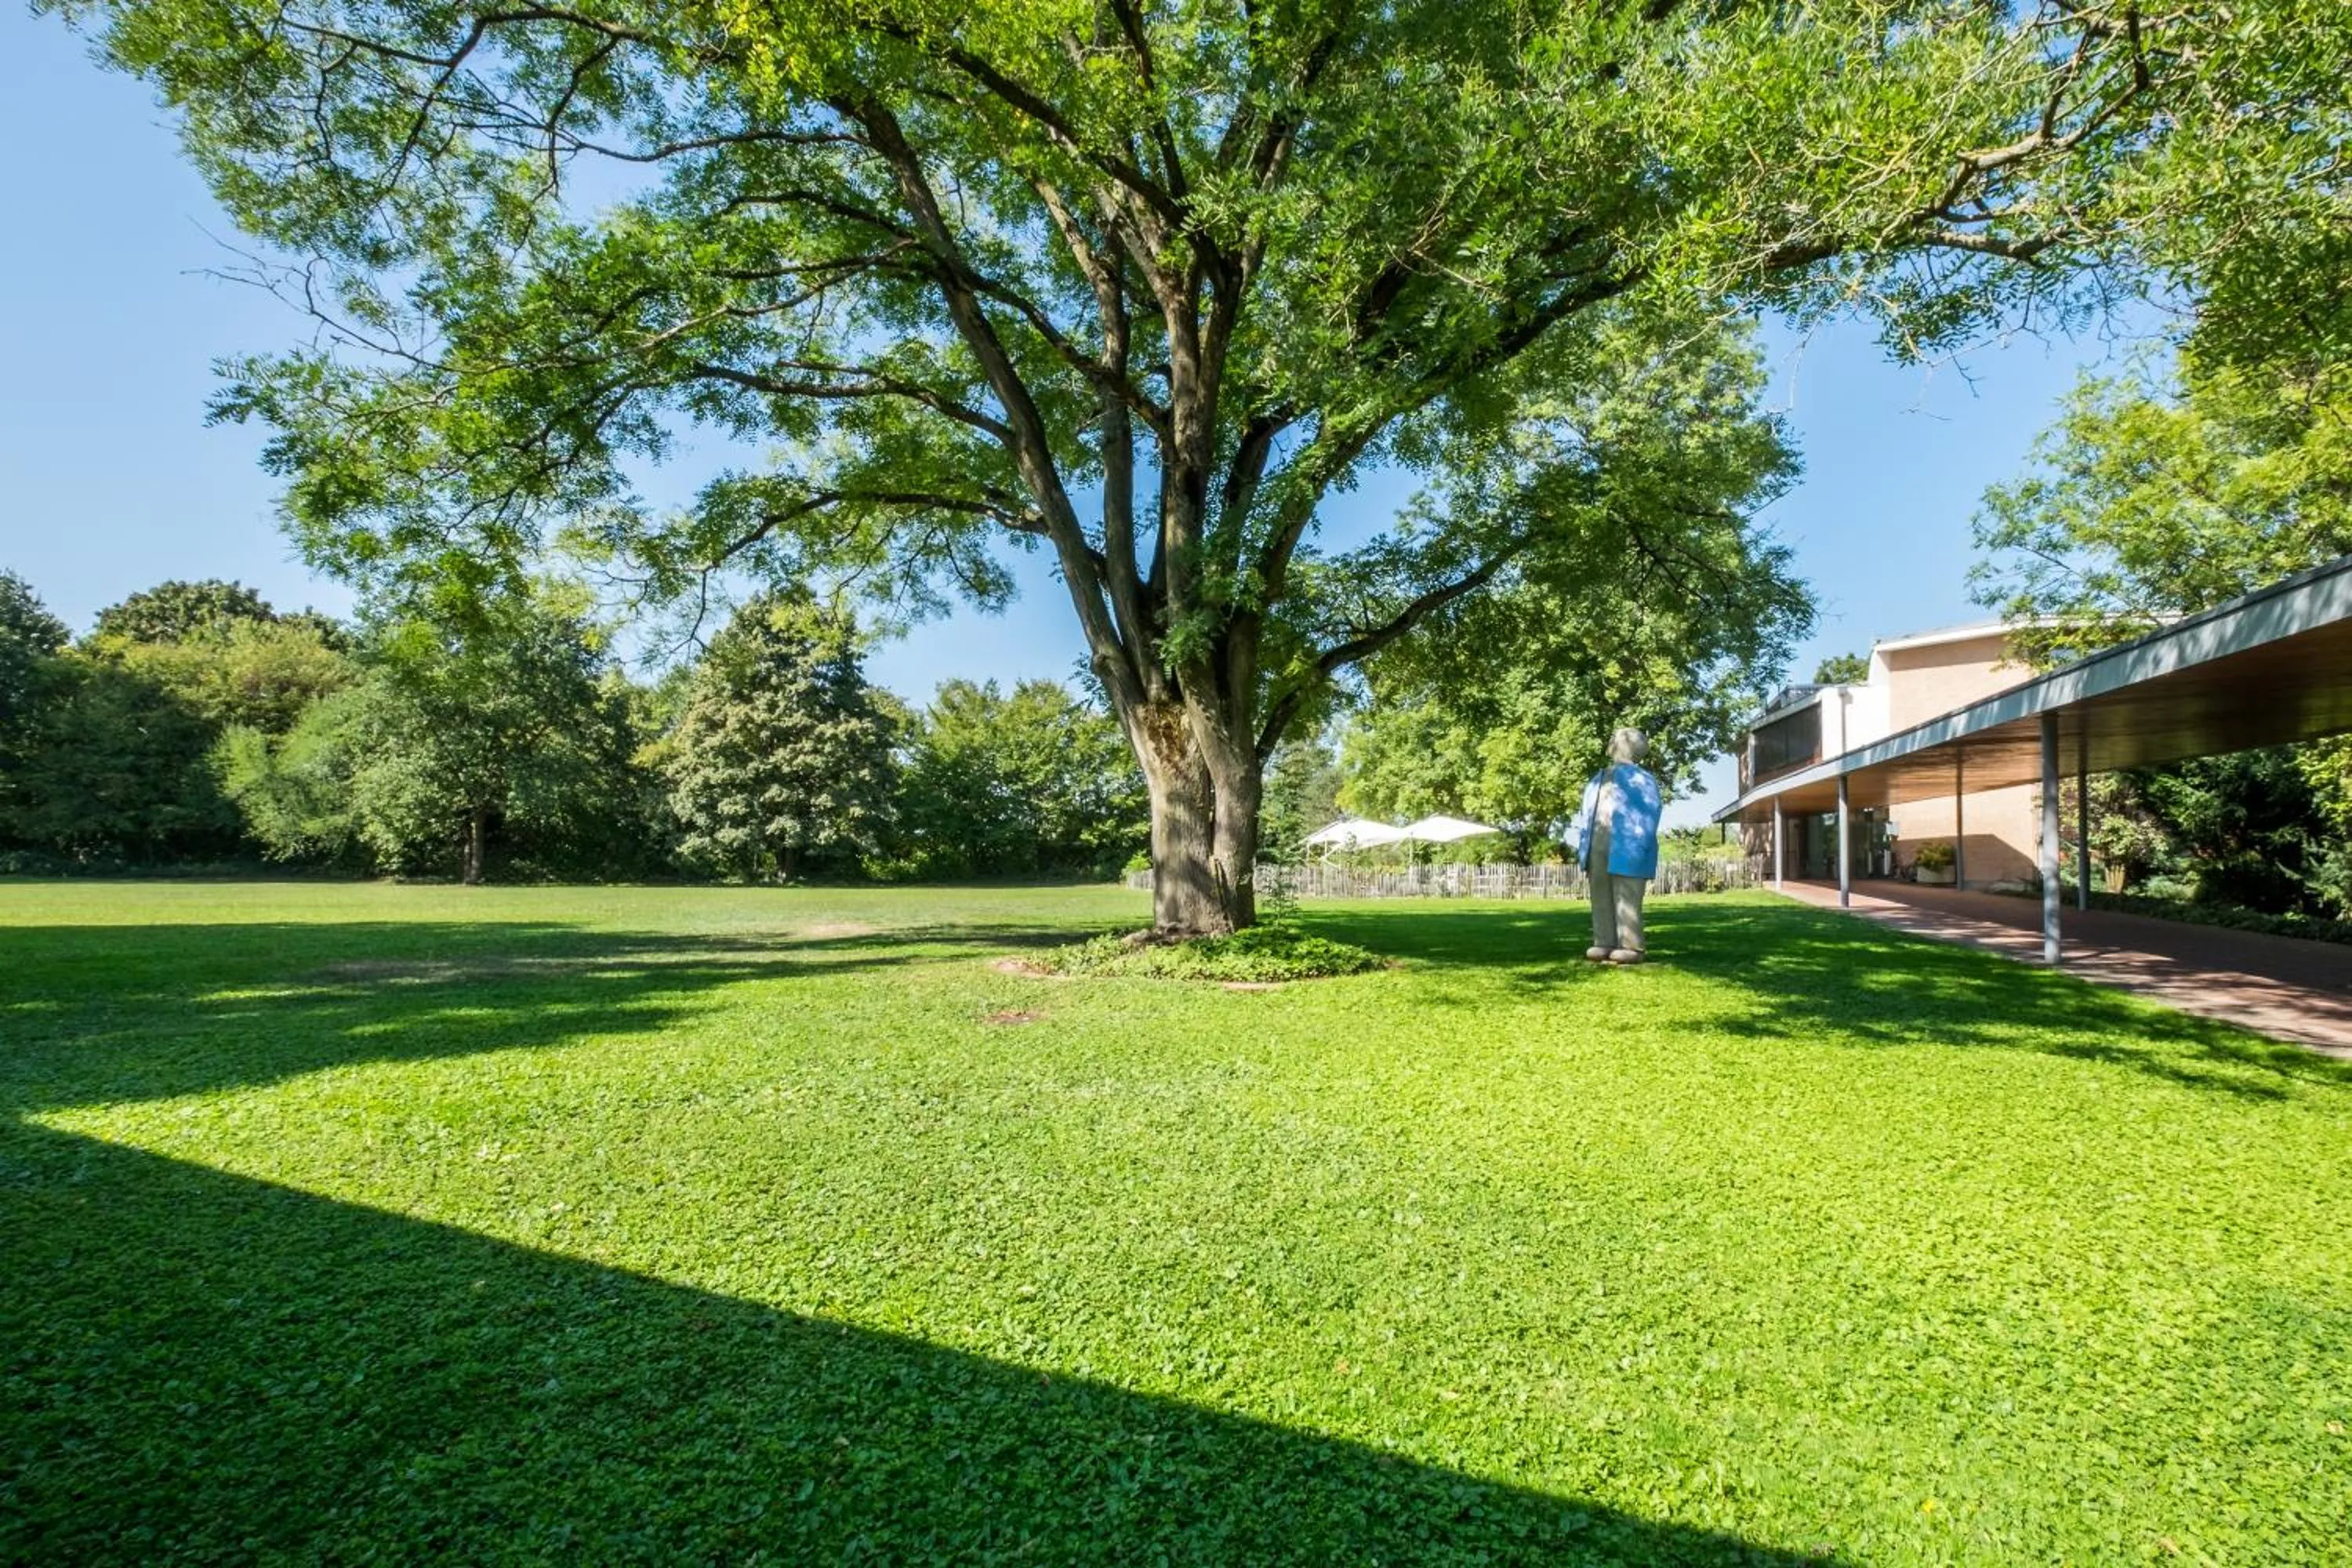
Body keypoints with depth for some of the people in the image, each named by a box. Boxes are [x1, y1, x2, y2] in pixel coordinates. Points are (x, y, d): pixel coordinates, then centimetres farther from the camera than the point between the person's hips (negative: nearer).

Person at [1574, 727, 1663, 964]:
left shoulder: (1641, 777, 2)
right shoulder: (1599, 779, 22)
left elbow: (1650, 811, -8)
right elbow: (1585, 814, 20)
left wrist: (1640, 846, -18)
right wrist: (1581, 846, 10)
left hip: (1626, 849, -7)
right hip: (1599, 848, 7)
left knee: (1626, 900, -7)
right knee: (1601, 898, 5)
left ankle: (1631, 948, -5)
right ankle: (1605, 944, 8)